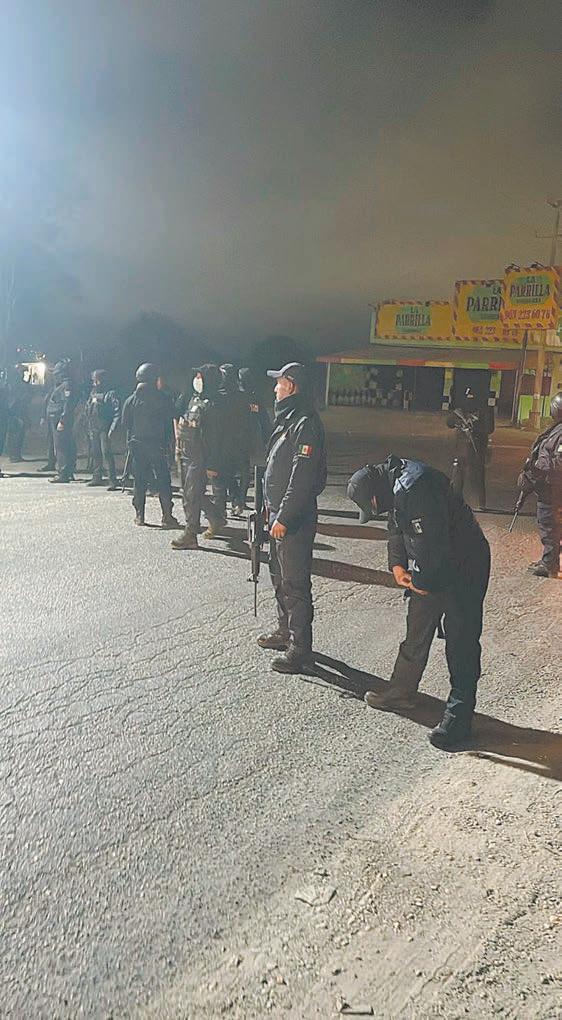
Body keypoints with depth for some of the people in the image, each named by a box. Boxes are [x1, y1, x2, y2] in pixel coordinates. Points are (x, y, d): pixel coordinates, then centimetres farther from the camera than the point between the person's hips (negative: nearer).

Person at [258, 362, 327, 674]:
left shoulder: (306, 425, -19)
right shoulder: (288, 420, 14)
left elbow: (301, 479, -25)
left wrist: (284, 518, -24)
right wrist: (271, 508, 19)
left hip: (294, 519, -11)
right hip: (279, 513, 11)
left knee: (295, 584, -4)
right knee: (280, 577, 21)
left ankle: (300, 651, 4)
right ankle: (285, 631, 37)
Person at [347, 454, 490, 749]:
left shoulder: (415, 487, -28)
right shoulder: (394, 488, 4)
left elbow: (431, 545, -30)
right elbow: (397, 529, 17)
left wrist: (423, 582, -15)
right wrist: (397, 565, 3)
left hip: (463, 568, -10)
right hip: (431, 570, 10)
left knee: (461, 642, -2)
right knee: (416, 633, 18)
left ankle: (459, 717, 7)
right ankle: (401, 692, 33)